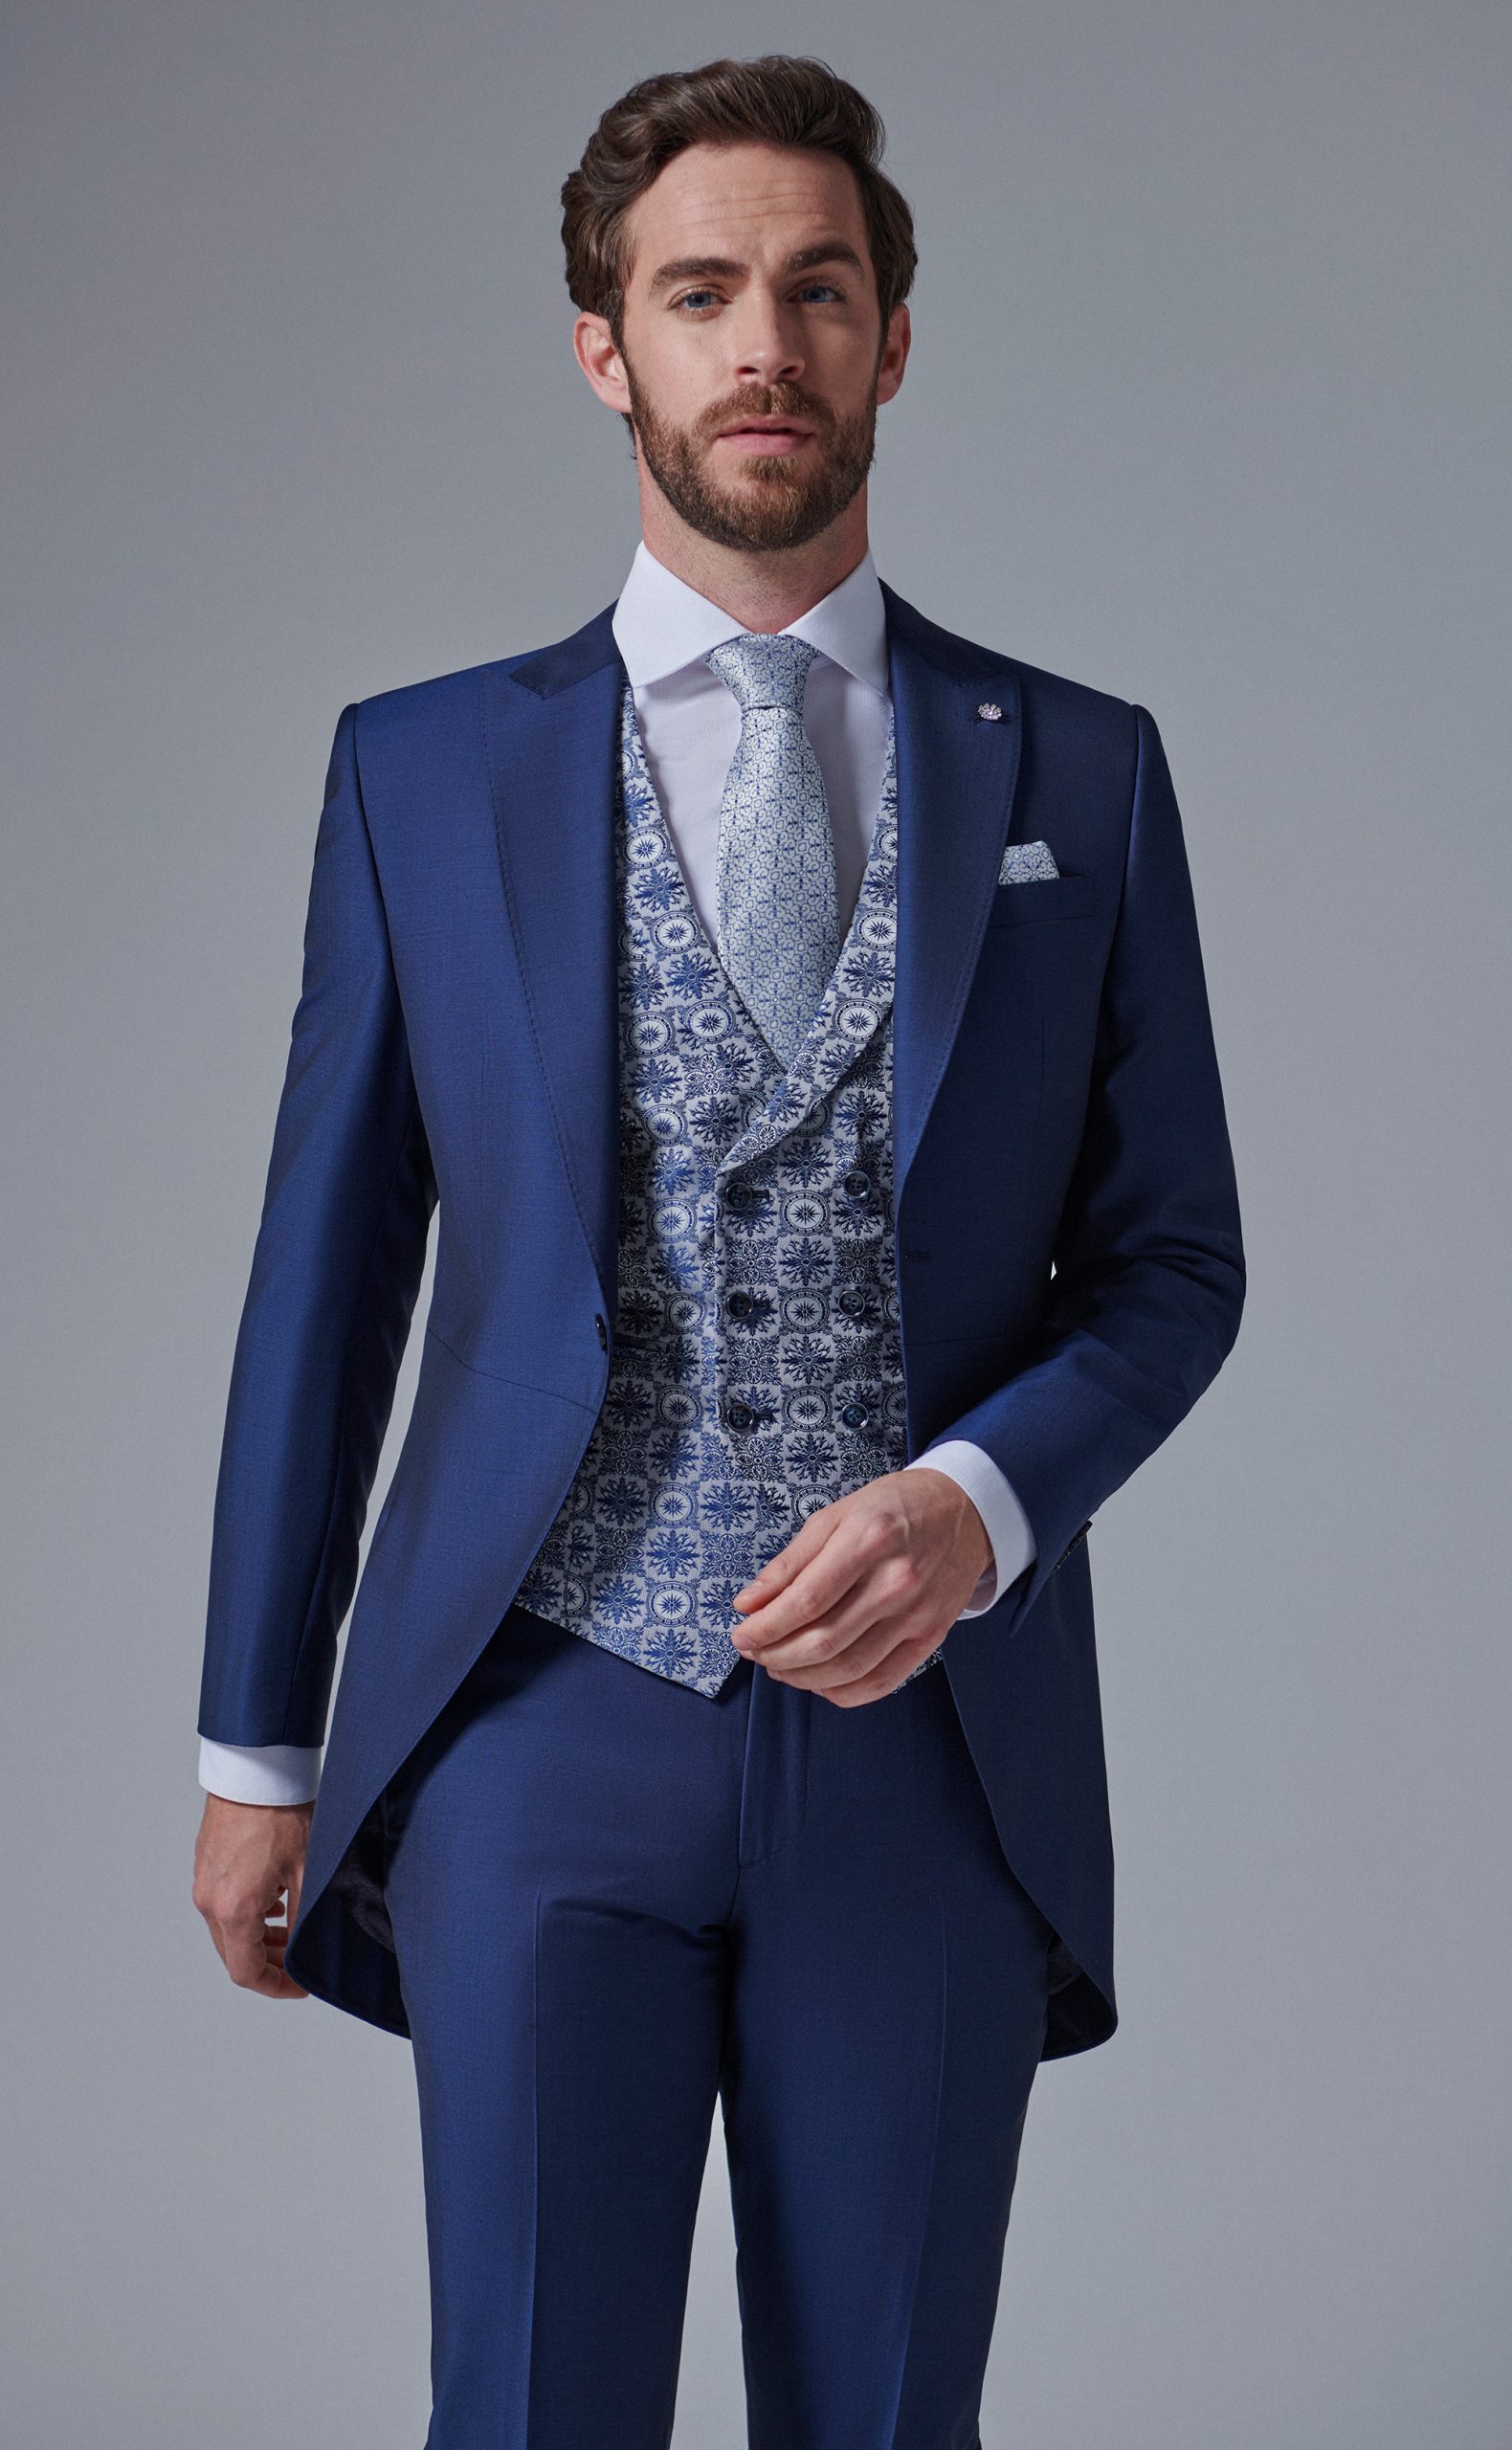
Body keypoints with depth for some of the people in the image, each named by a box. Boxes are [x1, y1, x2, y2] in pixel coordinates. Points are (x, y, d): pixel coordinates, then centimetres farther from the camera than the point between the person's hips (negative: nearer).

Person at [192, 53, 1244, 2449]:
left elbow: (1173, 1253, 7)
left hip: (933, 1740, 1)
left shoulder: (1082, 774, 6)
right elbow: (328, 1269, 7)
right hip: (551, 1733, -1)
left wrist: (979, 1499, -13)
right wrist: (257, 1743, 7)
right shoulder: (423, 771, 6)